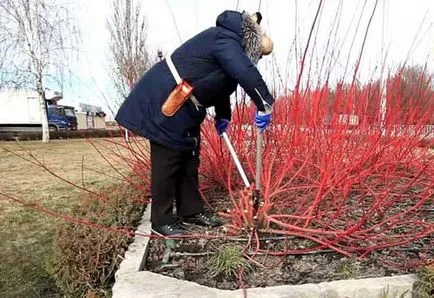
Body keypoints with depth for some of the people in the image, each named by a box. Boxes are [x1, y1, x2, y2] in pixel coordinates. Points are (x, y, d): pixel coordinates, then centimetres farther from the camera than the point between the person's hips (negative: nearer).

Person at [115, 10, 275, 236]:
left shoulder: (229, 44, 14)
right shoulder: (226, 41, -18)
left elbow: (222, 84, 24)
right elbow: (246, 73, -35)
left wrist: (223, 116, 21)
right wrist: (264, 104, -29)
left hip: (185, 109, 11)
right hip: (164, 103, -10)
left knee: (189, 161, 12)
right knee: (167, 163, -5)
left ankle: (191, 212, 24)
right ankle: (161, 221, 9)